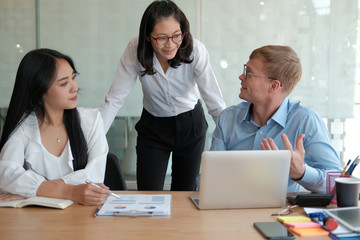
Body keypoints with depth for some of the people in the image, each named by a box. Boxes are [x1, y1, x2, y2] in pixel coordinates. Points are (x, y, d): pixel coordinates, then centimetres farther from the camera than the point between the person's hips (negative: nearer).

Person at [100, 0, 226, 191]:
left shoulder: (195, 50, -23)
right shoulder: (135, 50, -21)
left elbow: (215, 102, -21)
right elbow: (114, 100, -18)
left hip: (191, 124, 0)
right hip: (152, 127, 0)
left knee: (185, 193, 11)